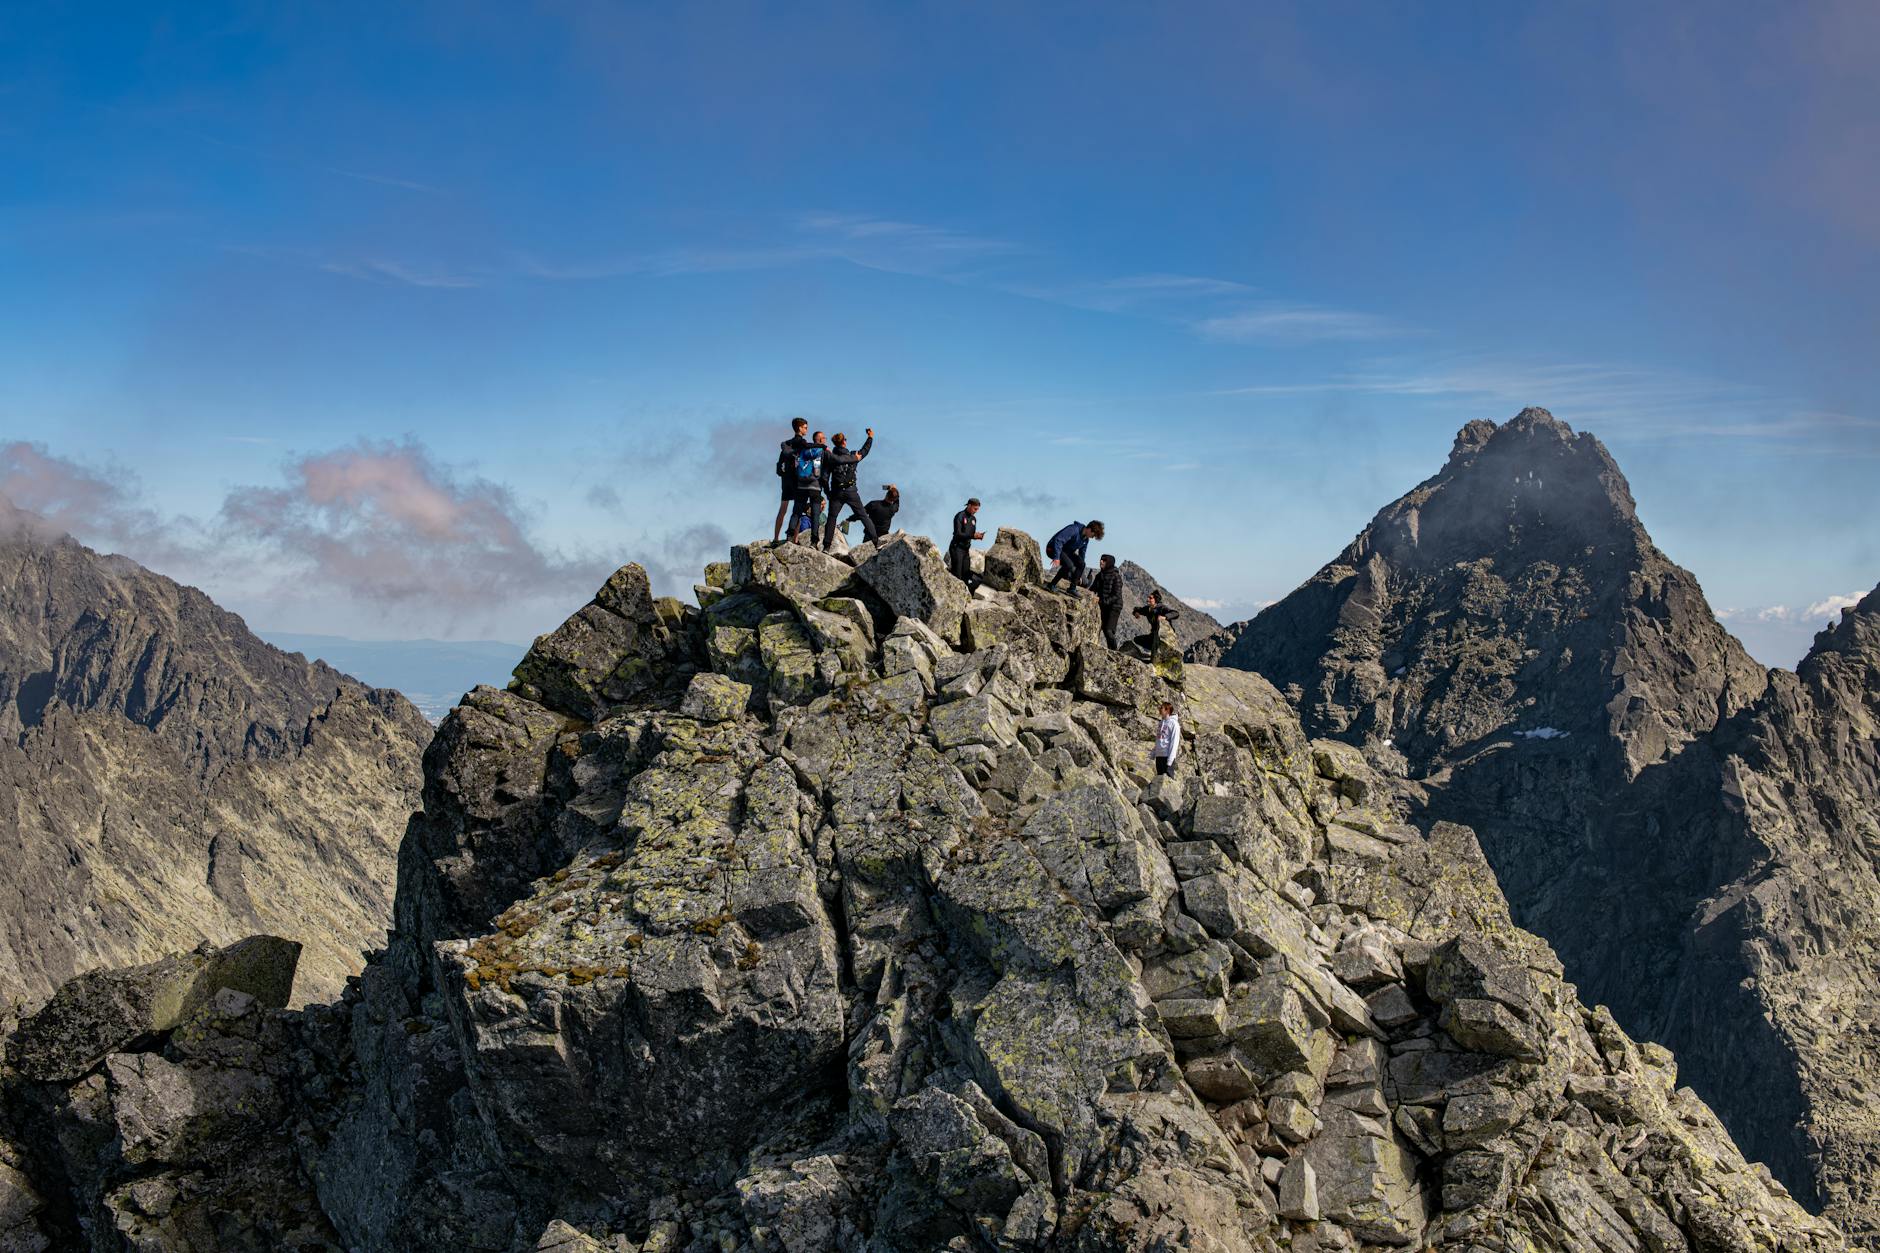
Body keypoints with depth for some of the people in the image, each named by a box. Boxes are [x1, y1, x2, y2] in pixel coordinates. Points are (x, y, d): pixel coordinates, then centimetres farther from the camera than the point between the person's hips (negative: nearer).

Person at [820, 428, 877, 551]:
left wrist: (827, 492, 8)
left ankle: (826, 546, 1)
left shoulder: (830, 458, -2)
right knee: (863, 516, 6)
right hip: (851, 492, 0)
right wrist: (870, 437, 29)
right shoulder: (853, 456, -1)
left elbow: (824, 478, -4)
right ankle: (874, 539, 2)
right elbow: (864, 451, 17)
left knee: (831, 518, 6)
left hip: (836, 493, 0)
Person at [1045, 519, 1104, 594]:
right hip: (1053, 549, -9)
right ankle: (1051, 586, -21)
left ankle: (1072, 588, -5)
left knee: (1081, 564, -10)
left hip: (1066, 551, 9)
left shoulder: (1085, 540, 3)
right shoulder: (1074, 530, -25)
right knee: (1069, 565, -30)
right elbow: (1058, 540, -32)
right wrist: (1056, 557, -38)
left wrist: (1079, 575, 12)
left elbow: (1082, 555, 12)